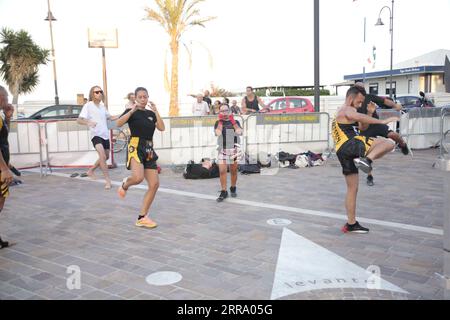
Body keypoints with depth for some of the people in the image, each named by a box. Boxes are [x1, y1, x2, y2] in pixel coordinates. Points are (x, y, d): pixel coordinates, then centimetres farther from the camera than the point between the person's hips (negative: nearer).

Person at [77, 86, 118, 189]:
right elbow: (79, 120, -14)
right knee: (102, 156, -23)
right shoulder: (88, 105, -7)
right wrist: (88, 123, -35)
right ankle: (108, 181, -18)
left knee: (106, 157, 17)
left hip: (105, 135, 8)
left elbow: (109, 117, 28)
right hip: (96, 135, -8)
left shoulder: (102, 106, 13)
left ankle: (91, 170, 39)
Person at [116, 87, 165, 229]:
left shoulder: (151, 114, 16)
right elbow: (118, 123, -15)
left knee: (155, 184, -1)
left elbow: (162, 128, 1)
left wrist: (156, 111, -5)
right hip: (136, 148, -6)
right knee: (138, 177, -31)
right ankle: (125, 184, 8)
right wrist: (132, 111, -20)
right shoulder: (131, 111, 2)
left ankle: (142, 218, 8)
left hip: (149, 150, 6)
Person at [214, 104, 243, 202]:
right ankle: (223, 192, -1)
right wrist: (220, 120, -7)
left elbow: (239, 132, -11)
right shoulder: (218, 123, 8)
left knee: (233, 171, 9)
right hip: (222, 150, 0)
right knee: (222, 171, -9)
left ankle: (233, 189, 28)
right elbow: (218, 133, -12)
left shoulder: (235, 122, 8)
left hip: (234, 149, 1)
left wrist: (232, 121, -8)